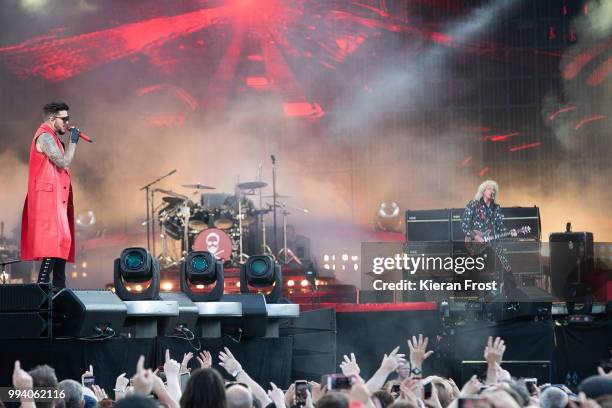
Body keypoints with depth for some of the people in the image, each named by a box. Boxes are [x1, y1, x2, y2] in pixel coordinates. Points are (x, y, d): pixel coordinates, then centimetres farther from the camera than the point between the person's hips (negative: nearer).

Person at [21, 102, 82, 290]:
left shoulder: (52, 138, 22)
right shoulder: (45, 137, -10)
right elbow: (63, 163, -18)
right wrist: (73, 142, -9)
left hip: (57, 198, 11)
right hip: (49, 197, -11)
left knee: (60, 241, 7)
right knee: (55, 239, -17)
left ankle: (59, 286, 7)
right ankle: (43, 284, -20)